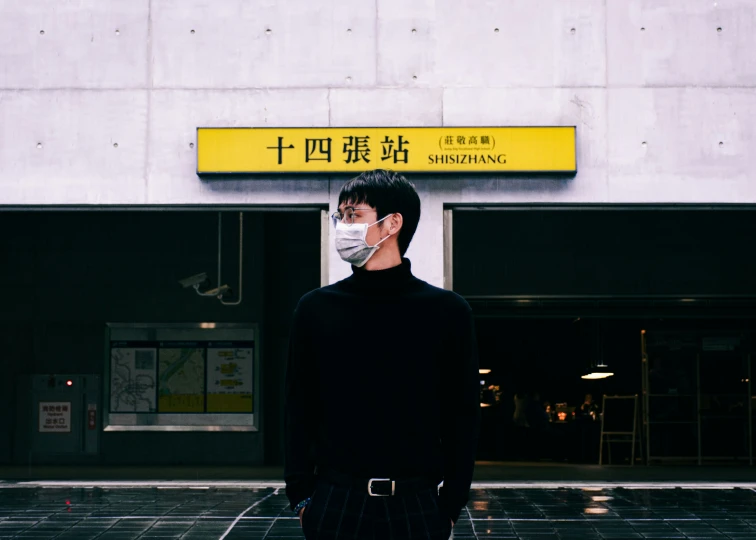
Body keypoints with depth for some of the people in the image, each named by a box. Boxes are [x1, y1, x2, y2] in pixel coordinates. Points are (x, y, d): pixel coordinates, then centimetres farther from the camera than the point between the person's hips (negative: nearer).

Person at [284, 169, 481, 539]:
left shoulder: (448, 312, 0)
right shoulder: (315, 308, 4)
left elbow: (463, 416, 2)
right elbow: (299, 410, 5)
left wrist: (451, 505, -2)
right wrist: (301, 495, -1)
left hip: (417, 505, -1)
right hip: (335, 504, 1)